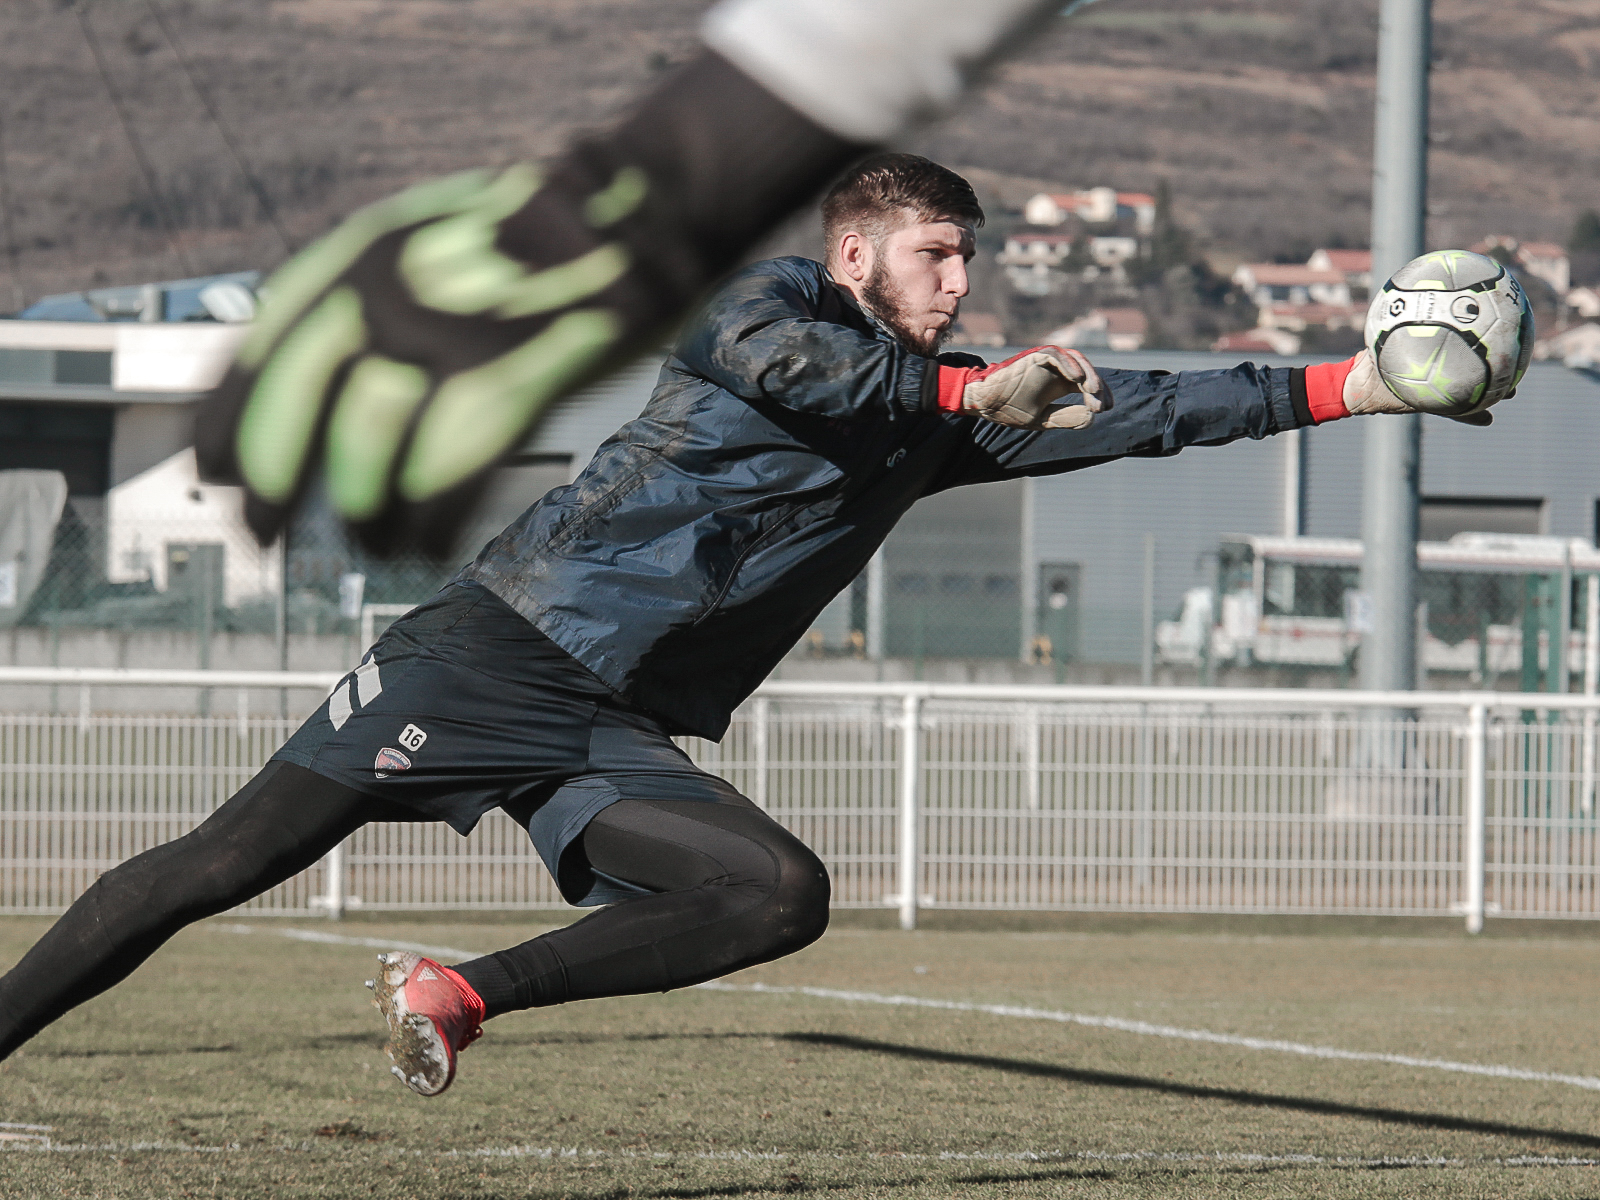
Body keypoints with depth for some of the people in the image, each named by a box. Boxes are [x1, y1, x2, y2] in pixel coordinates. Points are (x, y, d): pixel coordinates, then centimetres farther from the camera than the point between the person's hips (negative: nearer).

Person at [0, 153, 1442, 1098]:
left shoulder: (931, 419, 18)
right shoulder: (780, 296, 0)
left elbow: (1133, 407, 16)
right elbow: (765, 354, -25)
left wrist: (1354, 385, 10)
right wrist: (971, 392, -20)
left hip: (622, 740, 6)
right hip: (501, 646, -6)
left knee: (781, 894, -20)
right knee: (227, 864, -11)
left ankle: (463, 994, -11)